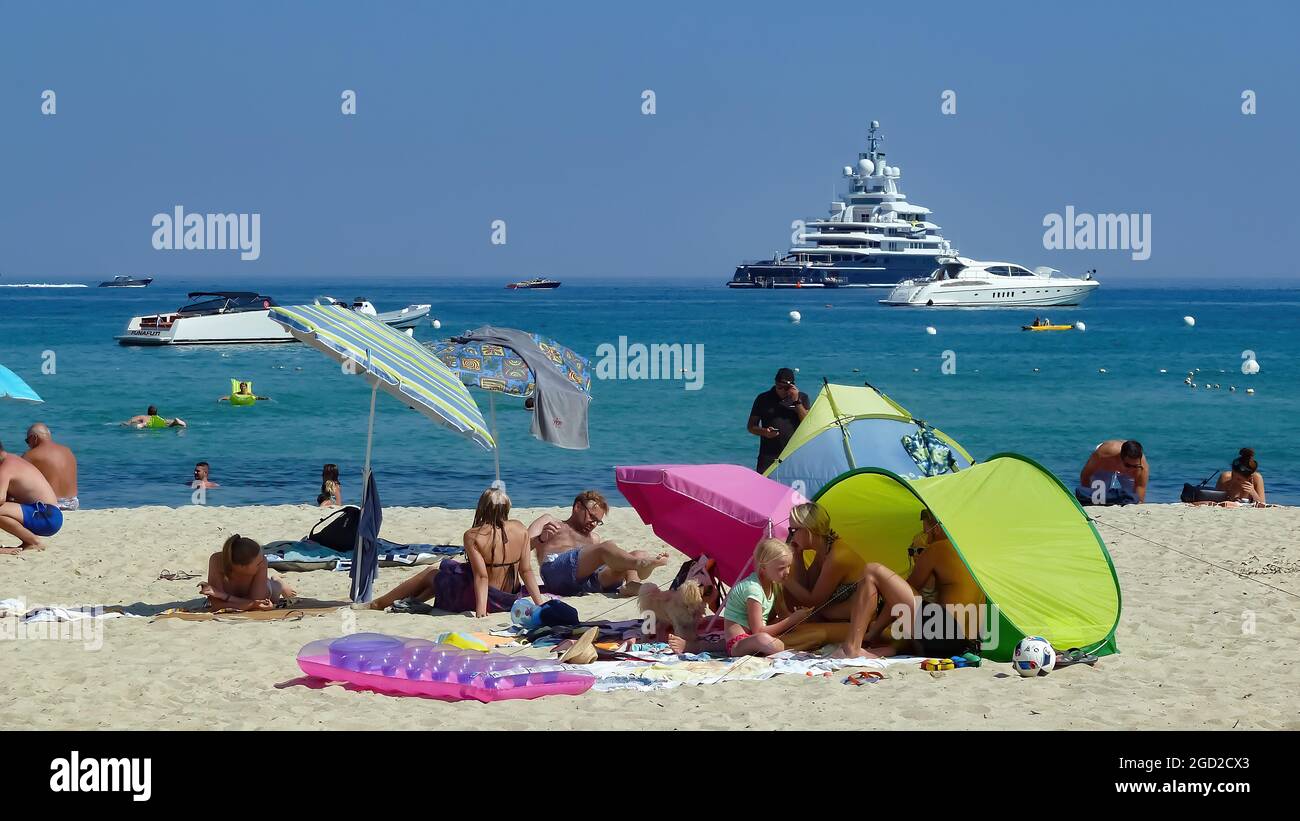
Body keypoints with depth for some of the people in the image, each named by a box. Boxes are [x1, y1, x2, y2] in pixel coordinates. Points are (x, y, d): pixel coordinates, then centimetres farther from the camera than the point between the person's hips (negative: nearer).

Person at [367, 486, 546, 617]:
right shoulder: (520, 530, -8)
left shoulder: (473, 536, -21)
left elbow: (481, 576, -26)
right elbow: (526, 570, -6)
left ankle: (379, 603, 37)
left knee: (430, 574, 23)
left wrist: (481, 610, -27)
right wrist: (539, 602, -1)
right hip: (509, 599, 5)